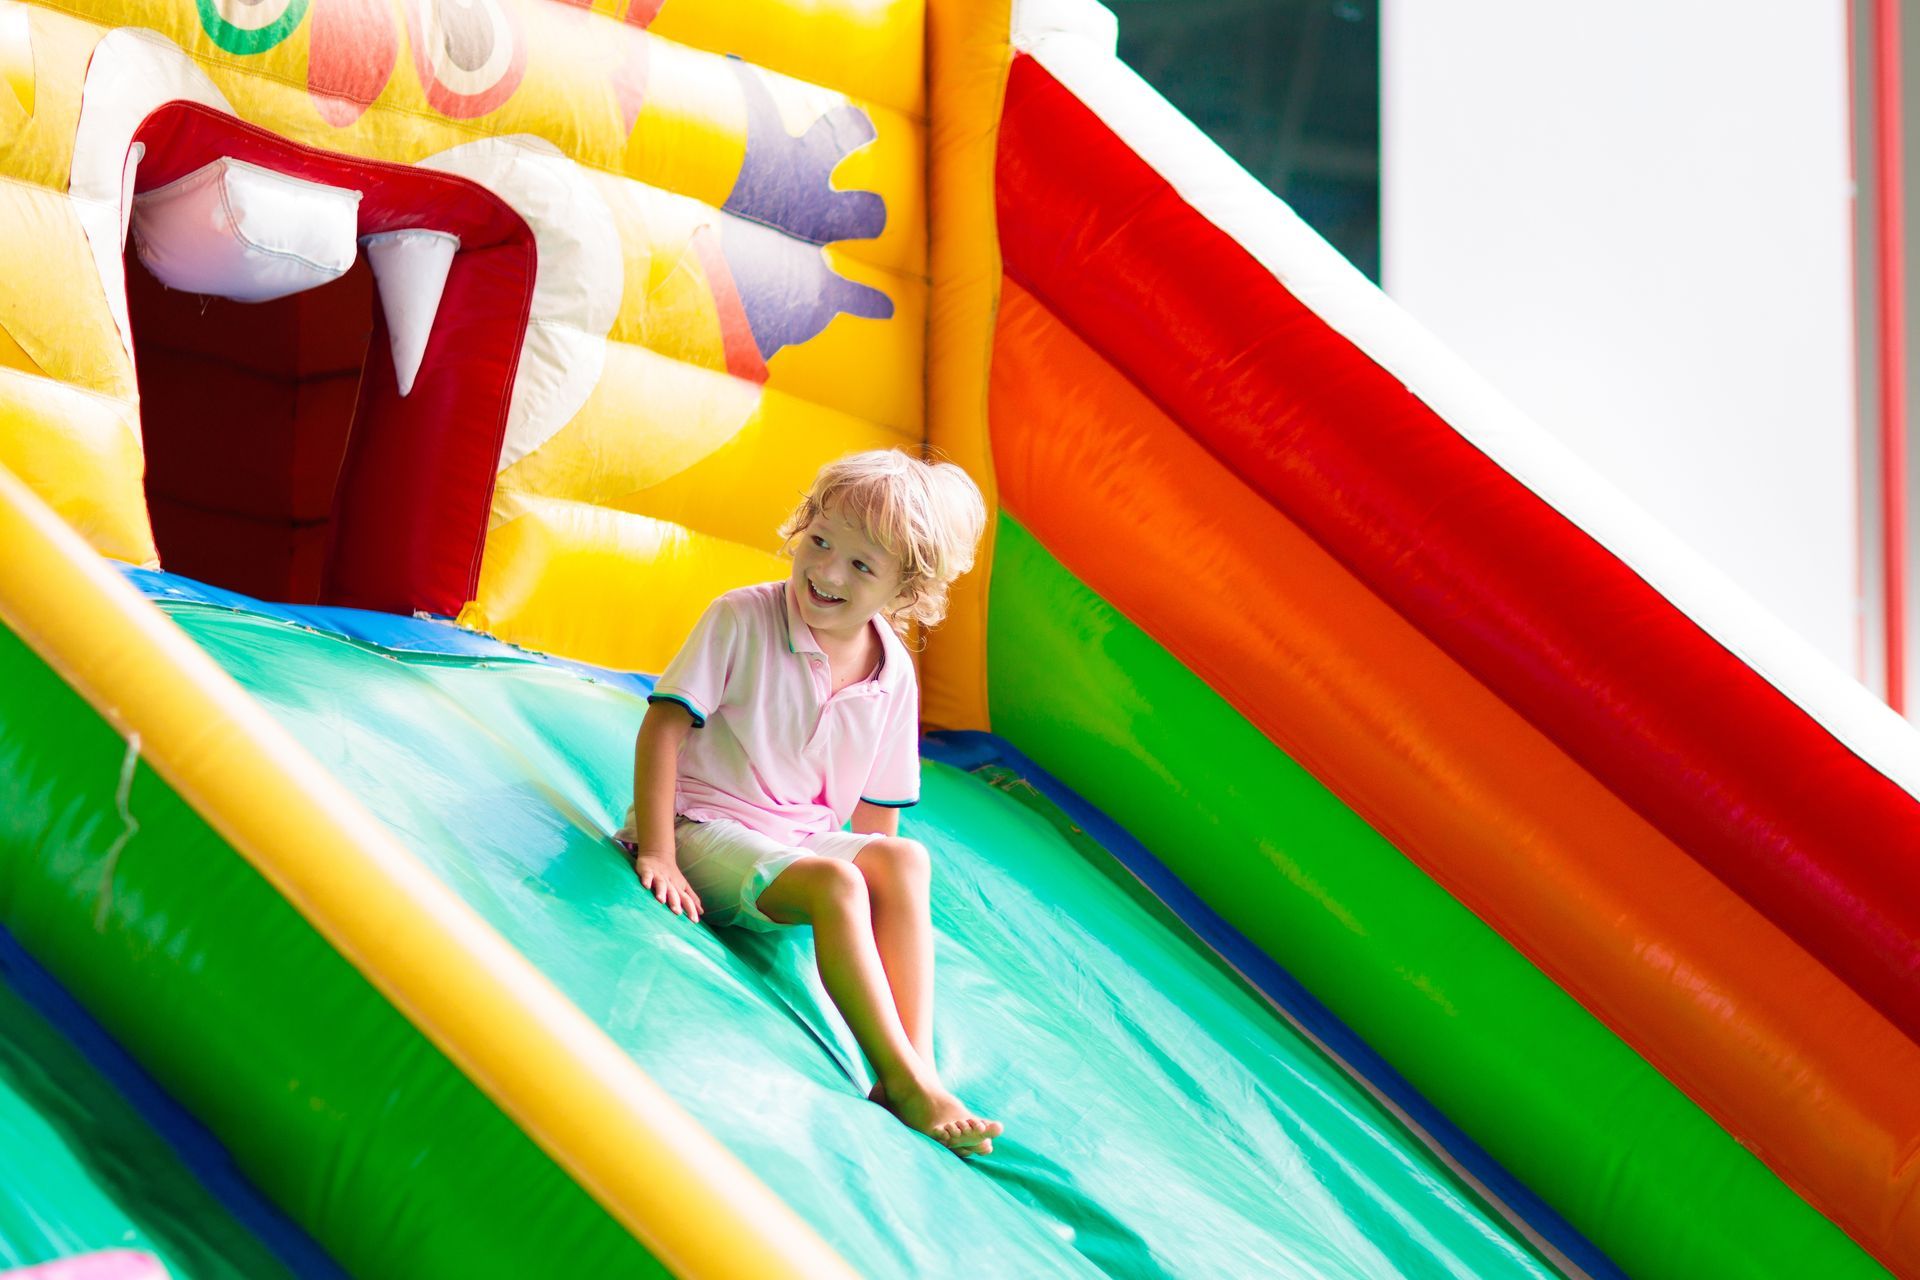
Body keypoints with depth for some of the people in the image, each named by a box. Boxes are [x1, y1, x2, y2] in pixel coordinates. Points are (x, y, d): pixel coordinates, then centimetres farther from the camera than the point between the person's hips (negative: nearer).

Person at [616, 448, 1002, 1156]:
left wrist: (882, 882, -3)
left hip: (805, 840, 5)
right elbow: (663, 727, -13)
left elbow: (878, 810, 10)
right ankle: (903, 1079, -35)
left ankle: (915, 1064, -34)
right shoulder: (742, 620, -11)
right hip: (704, 829, -5)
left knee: (906, 858, -25)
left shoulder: (893, 674, 2)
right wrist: (656, 853, -19)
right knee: (834, 882, -31)